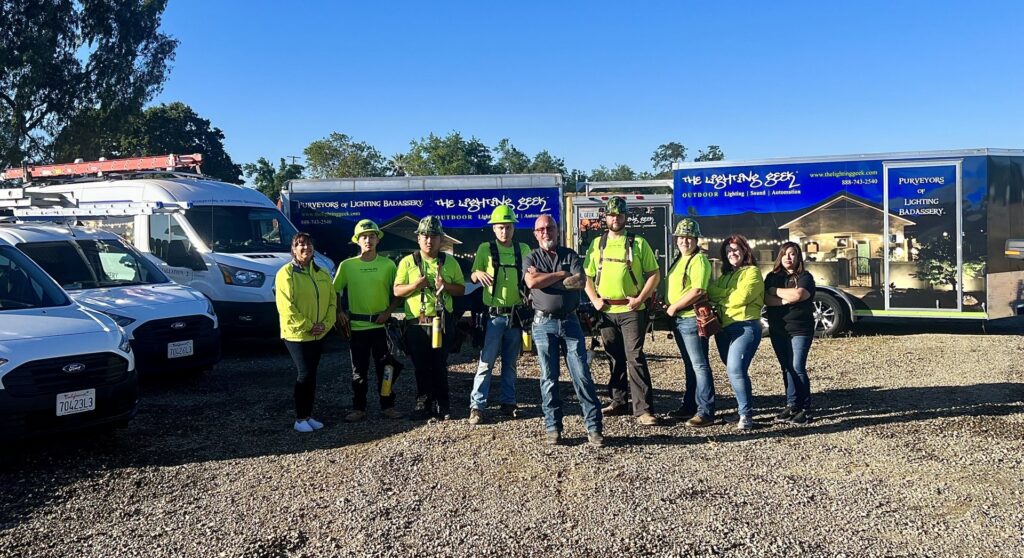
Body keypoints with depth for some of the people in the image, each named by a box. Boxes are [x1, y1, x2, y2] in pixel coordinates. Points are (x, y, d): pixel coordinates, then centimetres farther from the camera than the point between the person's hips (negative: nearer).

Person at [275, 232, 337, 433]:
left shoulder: (322, 274, 11)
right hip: (296, 334, -6)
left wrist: (326, 323, -6)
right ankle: (300, 418, 3)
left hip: (318, 334, 6)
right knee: (305, 374, -8)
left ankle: (308, 415, 19)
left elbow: (332, 300, 9)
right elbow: (286, 307, -15)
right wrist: (306, 326, -17)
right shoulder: (286, 273, -9)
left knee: (311, 374, 10)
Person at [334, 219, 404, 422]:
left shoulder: (387, 265, 0)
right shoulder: (347, 265, 0)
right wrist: (339, 312, -3)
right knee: (359, 370, 8)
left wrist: (388, 311, -7)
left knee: (385, 367, 5)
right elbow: (335, 291, 9)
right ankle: (358, 409, 17)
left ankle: (387, 406, 18)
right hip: (356, 325, 0)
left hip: (380, 325, 0)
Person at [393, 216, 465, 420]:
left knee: (440, 366, 5)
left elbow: (461, 289, 7)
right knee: (421, 367, 7)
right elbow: (397, 290, 3)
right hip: (416, 323, 0)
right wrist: (415, 285, -16)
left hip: (442, 322, 0)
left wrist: (446, 286, -13)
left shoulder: (450, 262, 7)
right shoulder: (408, 262, 5)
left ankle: (442, 405, 15)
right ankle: (423, 403, 18)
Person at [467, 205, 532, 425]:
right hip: (493, 314, -3)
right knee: (486, 362, -6)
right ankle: (477, 405, -2)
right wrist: (479, 274, -21)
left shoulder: (523, 249, 7)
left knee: (510, 363, 12)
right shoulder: (485, 248, -1)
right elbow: (472, 276, 2)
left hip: (516, 314, 3)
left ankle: (508, 402, 21)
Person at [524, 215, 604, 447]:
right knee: (548, 378, 5)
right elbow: (532, 282, -14)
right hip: (544, 323, 0)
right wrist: (562, 275, -7)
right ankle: (553, 428, 14)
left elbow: (580, 282, -9)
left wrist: (545, 279, -18)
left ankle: (593, 427, 2)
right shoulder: (531, 258, 7)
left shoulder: (570, 255, 9)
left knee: (582, 376, -2)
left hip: (570, 321, 1)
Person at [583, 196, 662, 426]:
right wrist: (594, 299, 0)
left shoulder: (638, 243, 1)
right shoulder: (597, 243, 10)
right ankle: (619, 402, 24)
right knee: (615, 359, 13)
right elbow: (587, 275, 14)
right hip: (606, 310, 4)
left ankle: (643, 409, -7)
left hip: (631, 311, -4)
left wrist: (640, 299, -10)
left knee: (635, 358, -9)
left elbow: (654, 274, 2)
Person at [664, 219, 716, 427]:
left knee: (699, 366, -7)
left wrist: (674, 307, -15)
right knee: (689, 366, 16)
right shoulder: (679, 260, 17)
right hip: (679, 319, 10)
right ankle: (690, 406, 24)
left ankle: (706, 412, -4)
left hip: (692, 318, -10)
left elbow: (697, 291, -21)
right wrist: (668, 308, 11)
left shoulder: (699, 260, -12)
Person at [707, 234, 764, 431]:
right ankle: (743, 408, 23)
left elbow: (741, 297, -13)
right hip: (724, 329, 8)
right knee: (735, 371, 12)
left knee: (735, 369, -19)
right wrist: (728, 295, -9)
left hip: (745, 326, -8)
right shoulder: (725, 276, 23)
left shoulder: (752, 272, 0)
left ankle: (746, 414, -11)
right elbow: (711, 293, 10)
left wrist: (719, 295, -2)